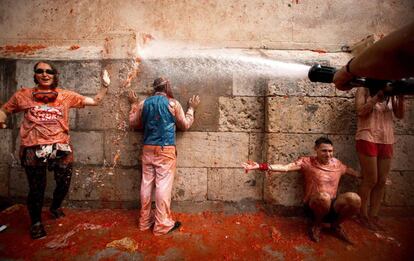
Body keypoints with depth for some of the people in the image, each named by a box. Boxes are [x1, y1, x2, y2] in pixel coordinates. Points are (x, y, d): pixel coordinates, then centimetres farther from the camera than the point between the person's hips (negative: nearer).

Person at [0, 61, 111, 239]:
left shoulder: (66, 96, 5)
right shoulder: (23, 95, 6)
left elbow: (95, 101, 6)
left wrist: (105, 86, -4)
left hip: (61, 147, 1)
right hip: (33, 149, -1)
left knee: (64, 183, 11)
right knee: (36, 188, 11)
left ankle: (55, 207, 46)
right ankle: (36, 222, 37)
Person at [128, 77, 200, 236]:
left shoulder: (144, 103, 7)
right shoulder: (173, 103, -4)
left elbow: (133, 123, 19)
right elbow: (185, 125, 5)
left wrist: (134, 104, 30)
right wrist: (192, 108, 17)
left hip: (148, 149, 5)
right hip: (165, 149, -5)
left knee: (146, 184, 11)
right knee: (163, 185, 0)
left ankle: (145, 221, 25)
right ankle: (162, 224, 9)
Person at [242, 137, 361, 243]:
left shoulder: (336, 163, 9)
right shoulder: (307, 161, -8)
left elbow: (350, 170, 31)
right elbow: (285, 167, -20)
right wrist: (260, 166, -33)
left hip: (333, 205, 5)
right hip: (314, 206, -4)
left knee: (354, 198, -25)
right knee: (324, 196, -38)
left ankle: (336, 225, 7)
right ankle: (316, 224, -2)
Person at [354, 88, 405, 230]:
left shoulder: (391, 93, 12)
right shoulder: (364, 90, 0)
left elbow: (400, 115, 7)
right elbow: (360, 111, -13)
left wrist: (401, 98, -7)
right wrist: (377, 97, -18)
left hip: (386, 141, 5)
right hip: (368, 139, -5)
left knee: (382, 181, 7)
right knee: (370, 180, -2)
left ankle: (373, 216, 19)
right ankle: (363, 215, 14)